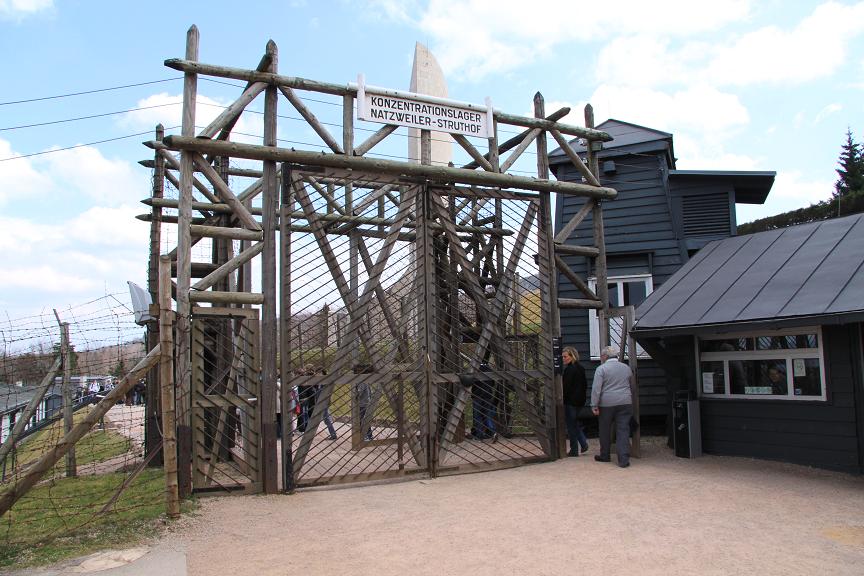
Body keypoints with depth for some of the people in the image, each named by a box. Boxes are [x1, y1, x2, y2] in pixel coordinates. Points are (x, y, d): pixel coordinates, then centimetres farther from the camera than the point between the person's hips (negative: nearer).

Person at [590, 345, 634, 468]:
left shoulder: (601, 369, -5)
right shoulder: (626, 368, 11)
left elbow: (596, 388, -11)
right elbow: (631, 383, 23)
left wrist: (594, 405, -11)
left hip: (607, 404, -3)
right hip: (625, 403, 3)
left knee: (605, 431, 12)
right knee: (623, 431, 0)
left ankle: (604, 456, 25)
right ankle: (624, 459, -7)